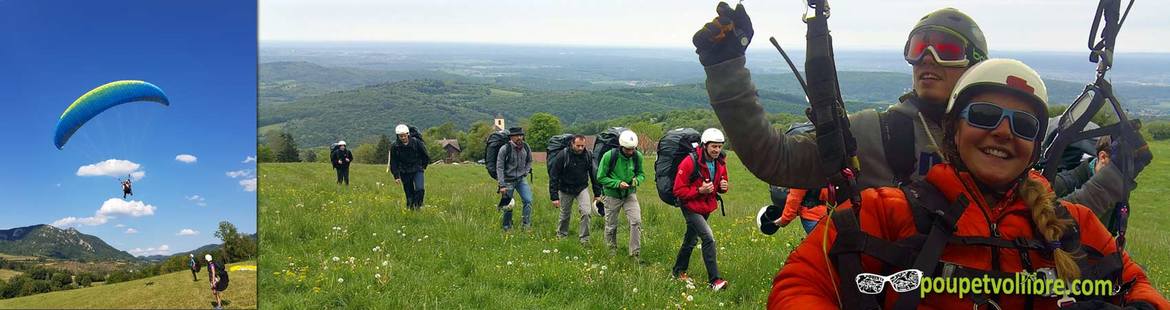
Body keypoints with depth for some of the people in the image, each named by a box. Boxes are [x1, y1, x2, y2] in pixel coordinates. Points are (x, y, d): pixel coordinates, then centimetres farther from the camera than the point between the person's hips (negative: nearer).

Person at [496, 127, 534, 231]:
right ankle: (507, 228, 16)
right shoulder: (504, 149, -16)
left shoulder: (526, 148, -3)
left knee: (528, 200, -12)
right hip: (508, 180, -4)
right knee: (507, 206, 2)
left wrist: (525, 172, 0)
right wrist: (502, 185, -16)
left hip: (521, 179, 4)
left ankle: (526, 224, -5)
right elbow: (499, 168, -13)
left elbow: (529, 161, 16)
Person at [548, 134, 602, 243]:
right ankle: (561, 236, 35)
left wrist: (597, 194, 2)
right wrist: (554, 196, -18)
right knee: (565, 215, 11)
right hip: (565, 190, -1)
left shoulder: (588, 156, -9)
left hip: (582, 188, 2)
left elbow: (594, 175, 2)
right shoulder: (562, 156, -19)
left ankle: (584, 238, -2)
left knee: (587, 212, -15)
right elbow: (553, 176, -15)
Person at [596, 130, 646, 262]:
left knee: (636, 221, -12)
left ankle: (635, 252, 0)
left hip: (630, 194, 2)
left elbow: (641, 174, 3)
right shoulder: (609, 156, -21)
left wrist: (637, 180, -21)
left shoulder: (637, 156, -9)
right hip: (612, 195, -2)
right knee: (611, 226, 10)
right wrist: (618, 183, -27)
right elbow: (601, 177, -15)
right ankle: (612, 250, 34)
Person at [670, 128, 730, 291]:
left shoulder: (720, 163, -3)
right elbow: (678, 191, -22)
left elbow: (722, 183, 14)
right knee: (708, 238, -20)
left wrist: (723, 187, -10)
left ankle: (678, 271, 39)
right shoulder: (690, 163, -24)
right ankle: (714, 280, -18)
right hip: (691, 207, -7)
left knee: (691, 240, 20)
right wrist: (700, 190, -31)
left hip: (706, 207, 7)